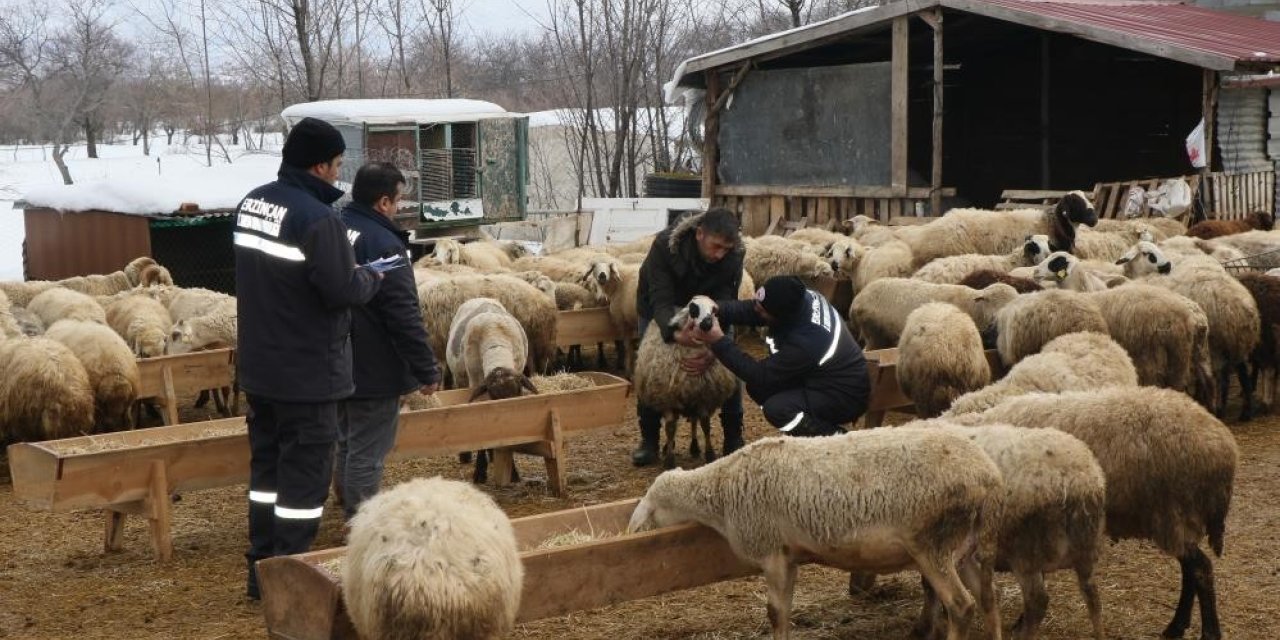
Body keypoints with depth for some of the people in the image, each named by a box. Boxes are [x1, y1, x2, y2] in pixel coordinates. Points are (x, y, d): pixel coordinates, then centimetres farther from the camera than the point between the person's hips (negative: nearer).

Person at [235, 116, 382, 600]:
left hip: (260, 364, 9)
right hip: (307, 371, -9)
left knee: (267, 462, 16)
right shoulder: (316, 217, -22)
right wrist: (371, 277, -2)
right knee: (305, 472, -1)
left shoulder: (252, 203, 6)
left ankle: (262, 569, 23)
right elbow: (342, 290, -23)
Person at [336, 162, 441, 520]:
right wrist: (427, 371, -15)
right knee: (366, 456, -1)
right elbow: (405, 318, -22)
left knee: (347, 446, 21)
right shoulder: (384, 244, -22)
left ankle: (350, 513, 34)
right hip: (375, 371, -9)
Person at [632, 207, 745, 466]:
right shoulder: (666, 245, -38)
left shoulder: (733, 256, -31)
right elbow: (660, 301, -40)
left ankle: (733, 438, 4)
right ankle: (649, 440, 5)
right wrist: (675, 331, -61)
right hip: (661, 311, -1)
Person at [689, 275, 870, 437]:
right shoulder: (798, 297, -14)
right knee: (756, 387, -1)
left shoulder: (804, 342, -36)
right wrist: (717, 309, -25)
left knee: (776, 409, -27)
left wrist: (719, 341, -30)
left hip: (846, 395, -9)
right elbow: (748, 310, -6)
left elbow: (761, 376, -27)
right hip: (824, 375, 9)